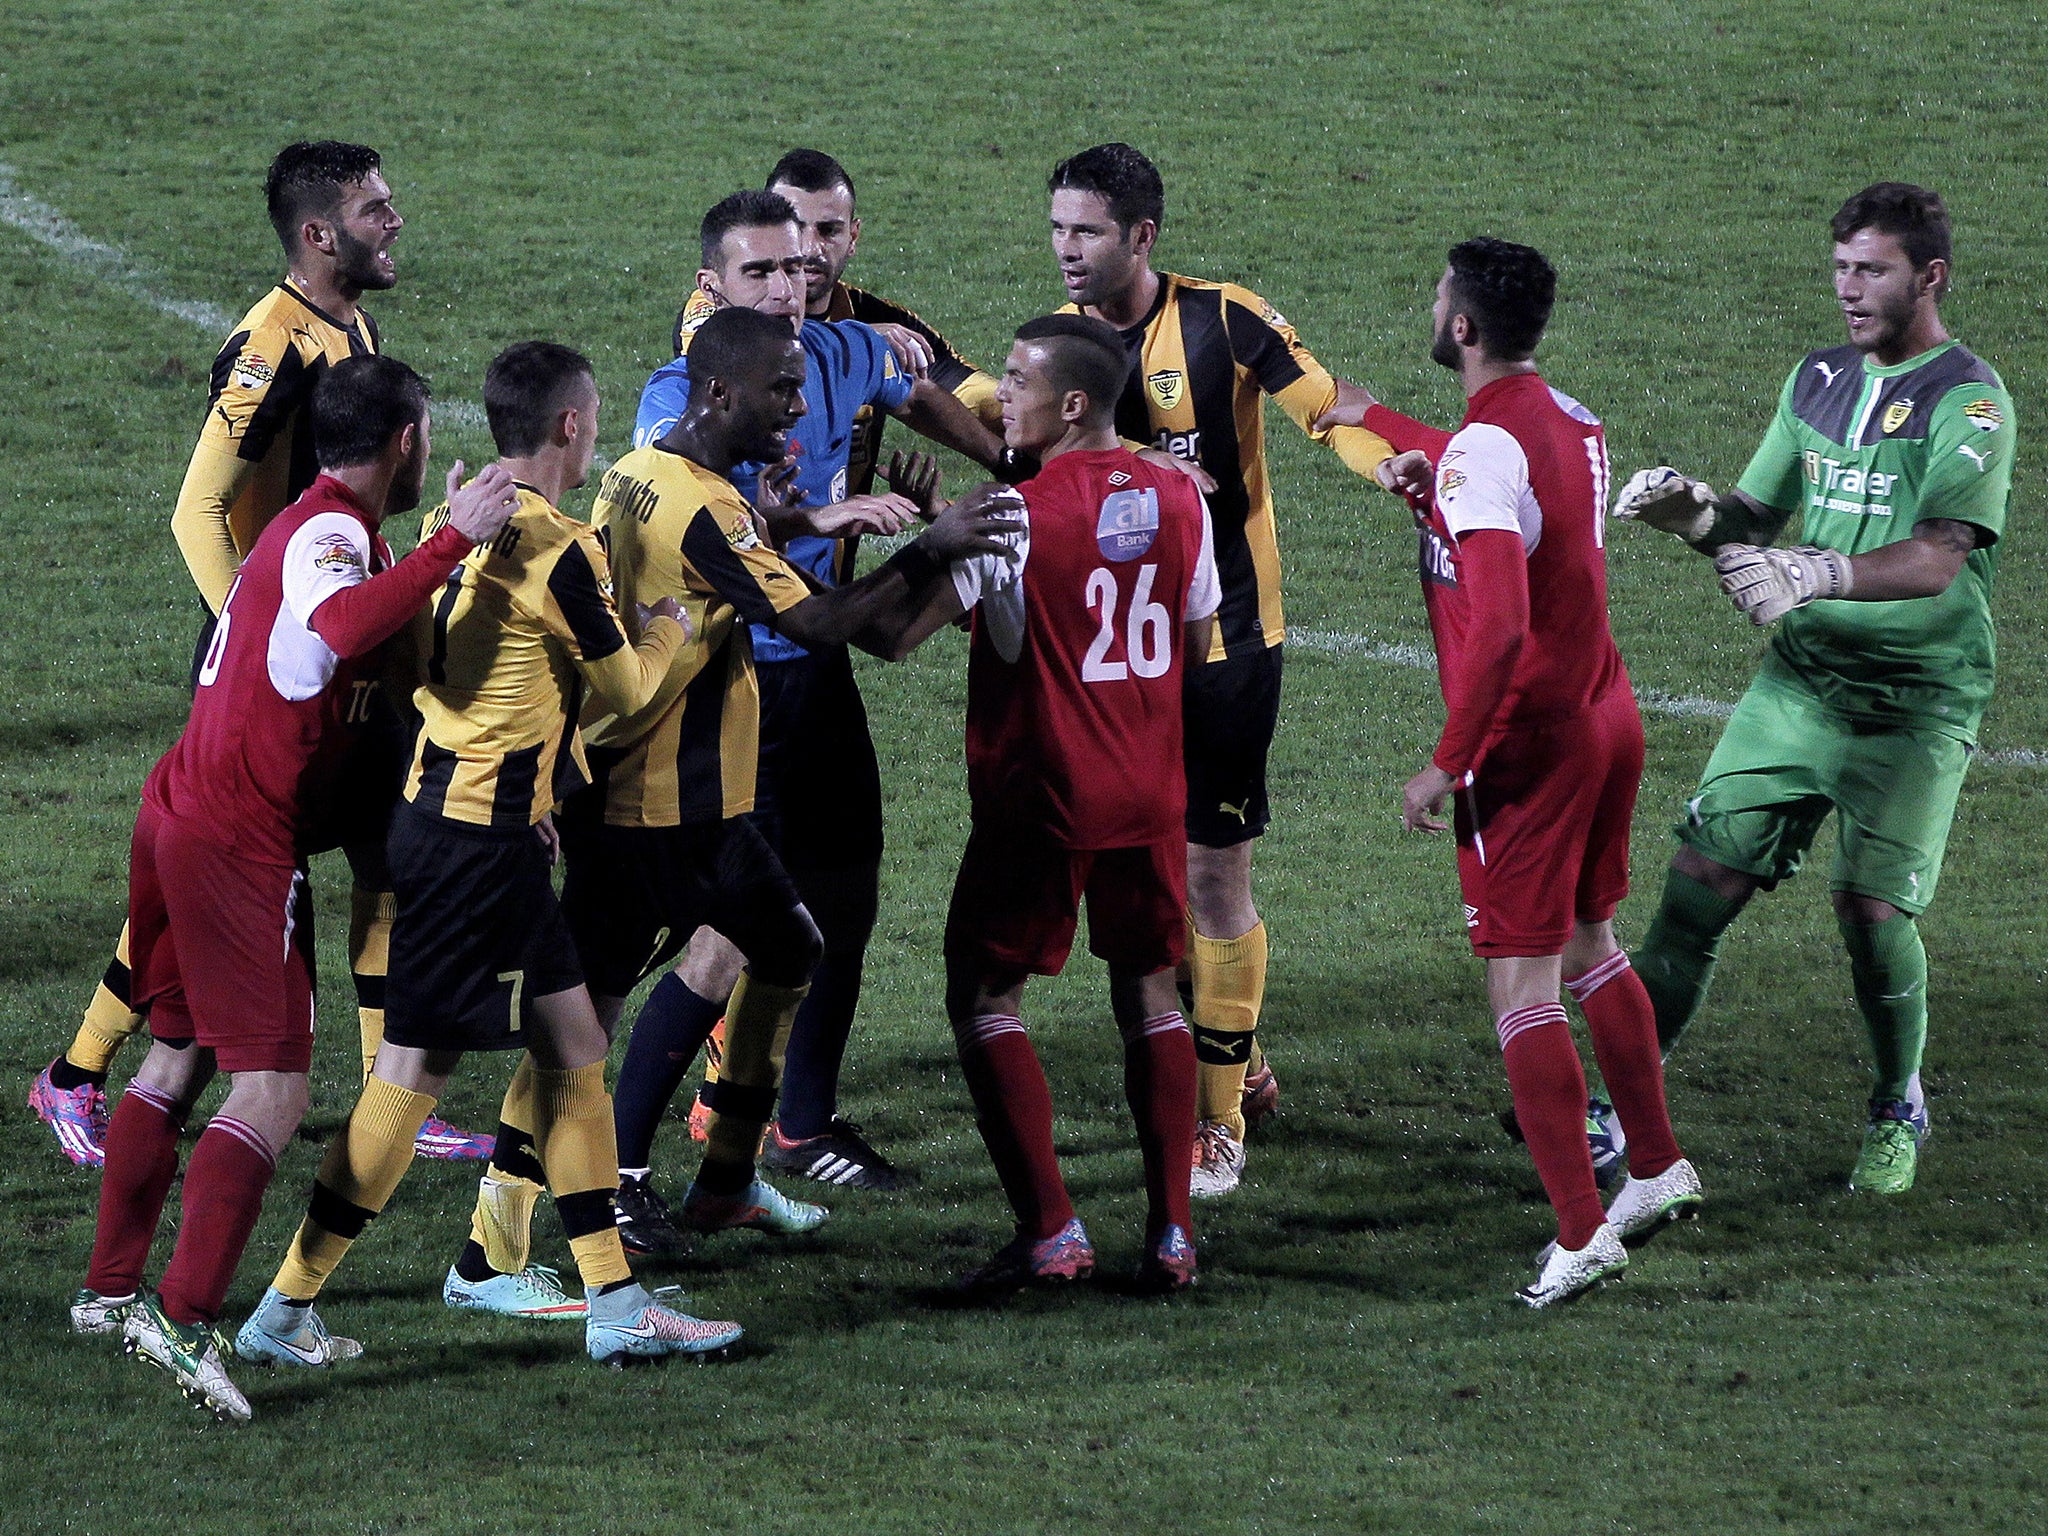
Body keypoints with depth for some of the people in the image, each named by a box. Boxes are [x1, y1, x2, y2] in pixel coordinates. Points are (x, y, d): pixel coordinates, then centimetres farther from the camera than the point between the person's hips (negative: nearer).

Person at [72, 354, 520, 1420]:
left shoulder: (313, 529, 17)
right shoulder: (330, 534, -15)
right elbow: (340, 628, -38)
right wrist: (453, 541, -35)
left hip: (178, 813, 10)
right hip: (240, 842, -10)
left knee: (177, 1060, 20)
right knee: (271, 1091, -10)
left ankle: (110, 1291, 26)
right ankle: (184, 1320, -18)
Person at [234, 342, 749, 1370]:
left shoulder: (459, 523, 9)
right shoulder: (560, 552, -16)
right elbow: (624, 689, -4)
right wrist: (667, 628, 15)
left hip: (438, 811, 9)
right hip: (485, 836, -9)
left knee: (570, 1044, 12)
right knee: (416, 1066, -5)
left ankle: (613, 1303, 14)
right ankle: (285, 1311, -2)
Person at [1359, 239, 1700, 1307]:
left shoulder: (1484, 453, -21)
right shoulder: (1569, 421, 6)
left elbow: (1499, 626, -31)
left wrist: (1445, 765, -24)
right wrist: (1377, 426, 34)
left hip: (1529, 740, -9)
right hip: (1606, 718, 9)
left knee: (1522, 989, -4)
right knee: (1589, 950, 24)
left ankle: (1580, 1235, -7)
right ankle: (1658, 1170, 32)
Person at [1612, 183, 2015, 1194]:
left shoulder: (1968, 400, -11)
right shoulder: (1819, 380, 11)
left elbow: (1937, 560, -23)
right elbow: (1759, 519, 13)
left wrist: (1822, 572, -39)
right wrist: (1697, 514, -10)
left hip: (1915, 704, -5)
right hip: (1799, 682, 5)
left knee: (1871, 906, -9)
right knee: (1701, 874, -3)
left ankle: (1897, 1112, 16)